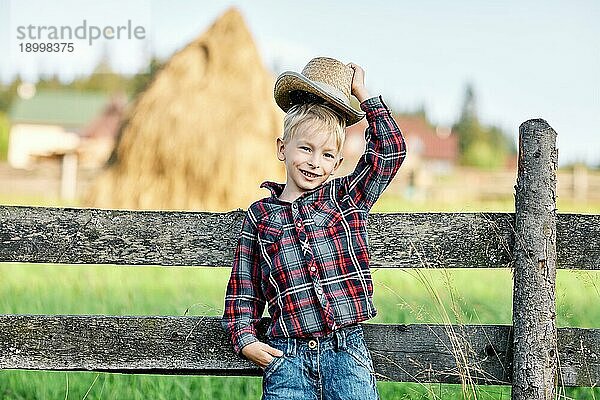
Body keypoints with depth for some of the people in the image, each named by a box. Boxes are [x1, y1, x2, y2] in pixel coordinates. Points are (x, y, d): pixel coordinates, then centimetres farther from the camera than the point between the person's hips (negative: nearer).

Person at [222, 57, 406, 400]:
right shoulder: (259, 216, 11)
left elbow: (391, 150, 3)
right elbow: (243, 288, 14)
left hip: (347, 350, 0)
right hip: (287, 360, 0)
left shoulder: (347, 198, 10)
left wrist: (362, 92, 7)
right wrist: (245, 339, 1)